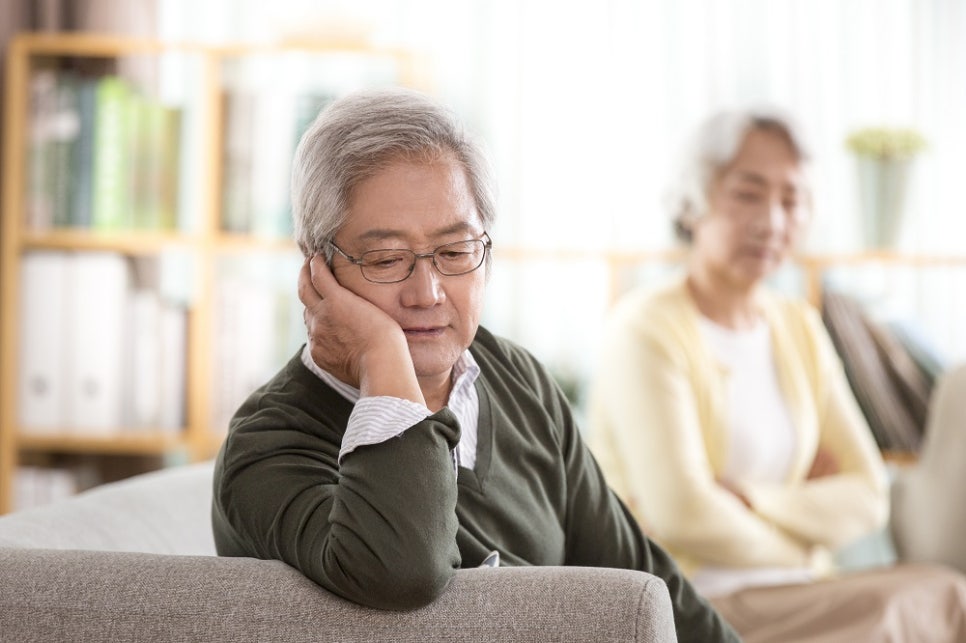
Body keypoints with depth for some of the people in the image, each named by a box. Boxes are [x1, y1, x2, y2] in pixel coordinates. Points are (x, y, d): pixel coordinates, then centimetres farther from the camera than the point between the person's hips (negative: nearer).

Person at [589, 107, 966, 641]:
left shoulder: (800, 330, 15)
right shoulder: (646, 329, -6)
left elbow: (868, 497, 7)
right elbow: (681, 514, -17)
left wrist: (748, 500, -10)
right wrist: (807, 526, 0)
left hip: (796, 597, 7)